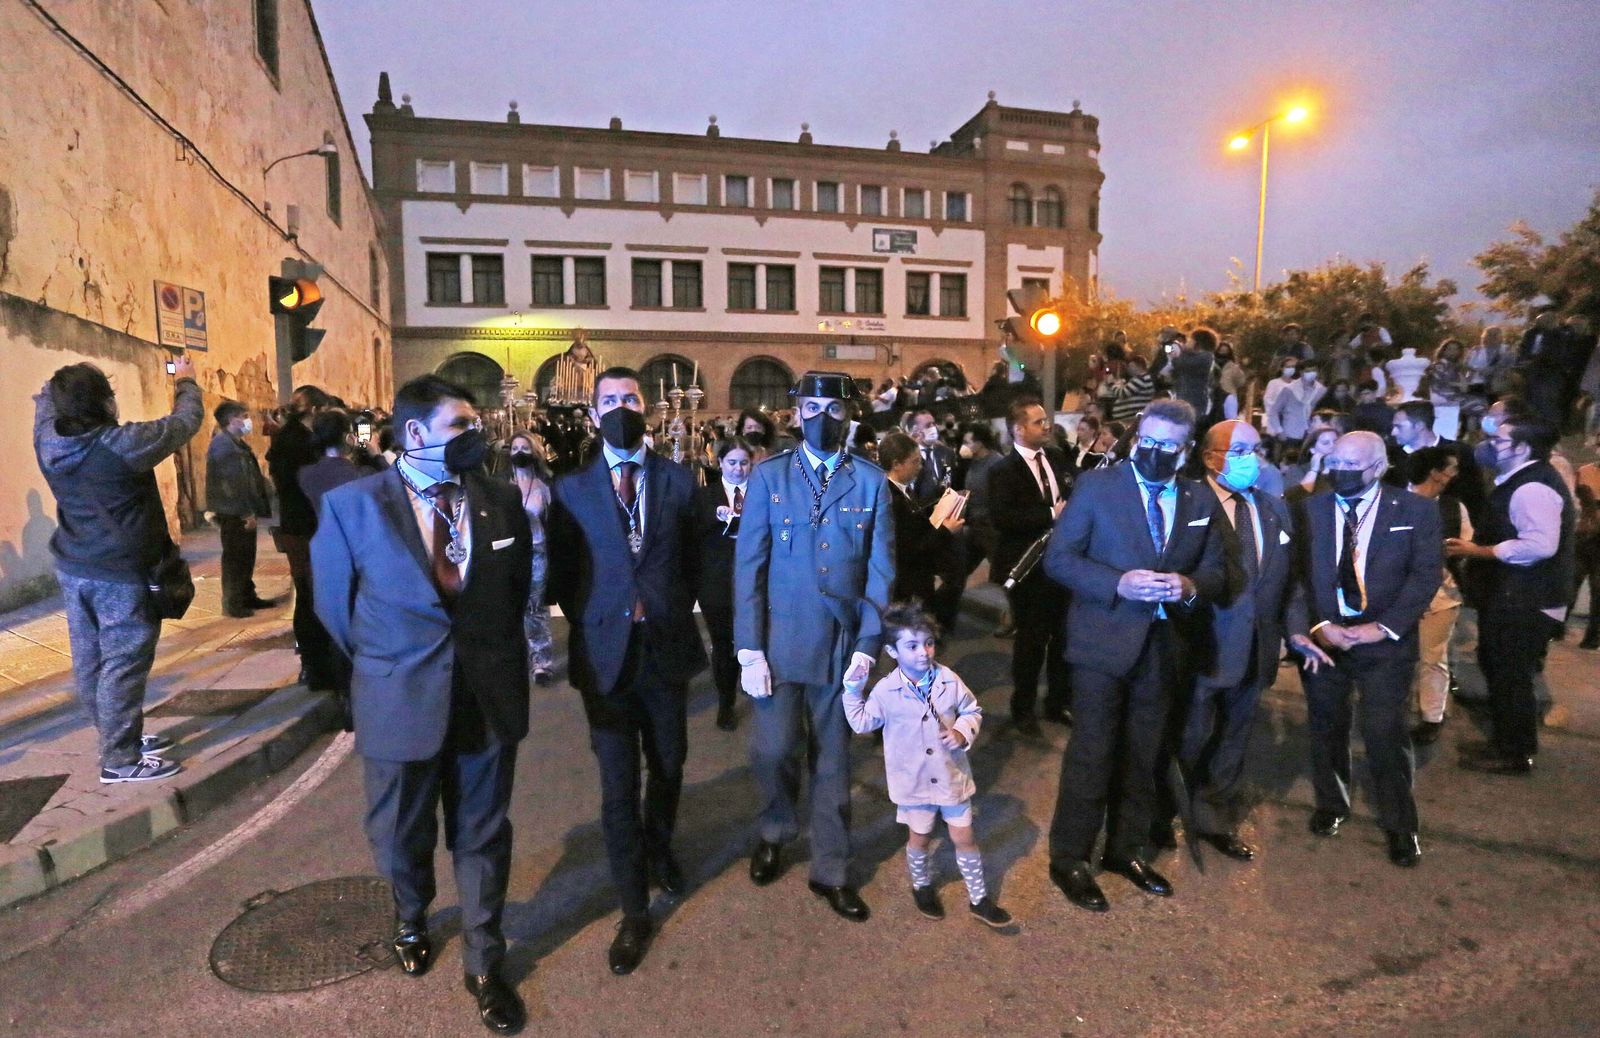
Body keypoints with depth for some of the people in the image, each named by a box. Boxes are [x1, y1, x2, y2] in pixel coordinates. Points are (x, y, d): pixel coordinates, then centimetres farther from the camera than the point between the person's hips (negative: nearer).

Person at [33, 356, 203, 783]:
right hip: (122, 573, -8)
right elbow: (186, 421, -9)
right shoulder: (124, 443, -22)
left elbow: (45, 400, 20)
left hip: (73, 569, 8)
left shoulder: (48, 441, -2)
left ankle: (120, 737, 31)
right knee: (123, 664, -1)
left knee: (89, 661, 15)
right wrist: (185, 381, 8)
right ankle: (121, 760, 6)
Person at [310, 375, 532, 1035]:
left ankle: (483, 965, 34)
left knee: (481, 834, 14)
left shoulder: (501, 500, -3)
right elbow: (335, 602, 2)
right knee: (401, 833, 21)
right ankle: (411, 919, 54)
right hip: (399, 701, -1)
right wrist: (383, 664, 11)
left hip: (490, 697, 1)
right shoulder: (351, 504, -10)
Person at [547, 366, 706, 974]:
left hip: (668, 650, 2)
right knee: (619, 787, 4)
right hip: (606, 655, -1)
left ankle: (658, 849, 48)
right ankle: (635, 911, 21)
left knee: (668, 770, 18)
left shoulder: (679, 482, 2)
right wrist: (589, 626, -1)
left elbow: (692, 561, 8)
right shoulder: (572, 489, -1)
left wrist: (673, 615, 4)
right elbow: (562, 575, 4)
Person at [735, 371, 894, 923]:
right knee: (772, 751, -1)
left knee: (833, 761, 11)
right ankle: (775, 833, 31)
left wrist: (868, 647, -6)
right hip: (780, 641, -1)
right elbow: (748, 564, -2)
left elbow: (881, 570, 1)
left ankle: (830, 871, 30)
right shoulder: (769, 476, 1)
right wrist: (749, 650, -8)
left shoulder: (871, 481, 2)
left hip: (843, 645, 1)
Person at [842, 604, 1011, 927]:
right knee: (920, 839, 18)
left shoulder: (949, 681, -12)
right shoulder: (886, 691, -15)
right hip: (914, 780, -1)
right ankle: (922, 886, 46)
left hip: (952, 776, 1)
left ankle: (979, 899, 30)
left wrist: (962, 733, -15)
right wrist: (852, 692, -13)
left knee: (964, 838, 12)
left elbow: (972, 711, 3)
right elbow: (862, 723, -2)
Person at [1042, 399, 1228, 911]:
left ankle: (1127, 849, 34)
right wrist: (1117, 583, -22)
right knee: (1091, 753, 1)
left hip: (1165, 646, 4)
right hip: (1103, 642, -4)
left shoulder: (1201, 498, 6)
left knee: (1142, 756, 16)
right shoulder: (1096, 485, -5)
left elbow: (1217, 569, 9)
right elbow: (1058, 557, -8)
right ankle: (1069, 859, 17)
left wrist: (1191, 586, -15)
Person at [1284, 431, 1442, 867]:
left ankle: (1400, 825, 20)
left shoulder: (1416, 510, 0)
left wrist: (1383, 627, -14)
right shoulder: (1311, 509, 3)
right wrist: (1309, 627, -14)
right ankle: (1331, 804, 36)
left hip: (1385, 640, -2)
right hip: (1321, 636, 2)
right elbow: (1297, 574, -1)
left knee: (1386, 733, -2)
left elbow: (1425, 575, -5)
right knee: (1327, 728, 14)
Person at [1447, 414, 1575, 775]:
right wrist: (1476, 546, 12)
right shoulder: (1520, 481, 13)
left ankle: (1515, 755, 14)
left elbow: (1539, 545, -32)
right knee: (1501, 673, 19)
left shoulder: (1533, 488, -22)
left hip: (1525, 603, -11)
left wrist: (1477, 552, -23)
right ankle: (1507, 742, 32)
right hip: (1511, 597, 11)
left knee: (1510, 678, 1)